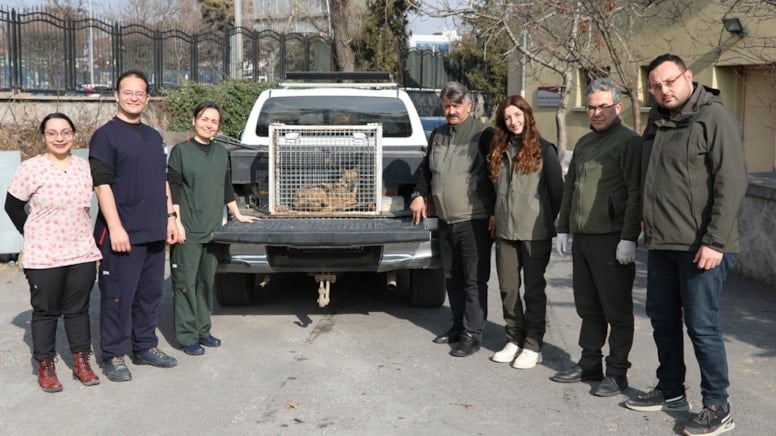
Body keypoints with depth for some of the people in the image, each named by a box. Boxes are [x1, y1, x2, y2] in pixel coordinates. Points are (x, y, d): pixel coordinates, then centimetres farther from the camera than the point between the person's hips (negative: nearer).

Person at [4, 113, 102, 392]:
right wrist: (33, 236, 2)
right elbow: (13, 206, -1)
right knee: (46, 311, 7)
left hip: (83, 254, 4)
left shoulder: (84, 167, 3)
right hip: (44, 257, -3)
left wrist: (84, 236, 11)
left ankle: (81, 362, 23)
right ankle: (45, 367, 19)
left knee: (79, 308, 12)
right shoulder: (31, 168, -10)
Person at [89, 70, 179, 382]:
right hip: (122, 232, -7)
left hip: (154, 232, 7)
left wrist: (170, 217, 14)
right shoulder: (106, 135, -6)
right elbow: (102, 184, -12)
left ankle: (145, 347, 26)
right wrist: (115, 227, -18)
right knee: (118, 296, -1)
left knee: (150, 293, 13)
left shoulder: (154, 137, 16)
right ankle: (113, 356, 9)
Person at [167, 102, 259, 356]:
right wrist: (176, 223, -12)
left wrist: (237, 215, 20)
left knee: (207, 282, 11)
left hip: (213, 229, 5)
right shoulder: (181, 151, -4)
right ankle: (187, 336, 5)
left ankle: (202, 330, 21)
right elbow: (173, 190, -6)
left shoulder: (221, 152, 11)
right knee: (186, 283, -2)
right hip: (188, 231, -5)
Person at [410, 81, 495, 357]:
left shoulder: (483, 136, -8)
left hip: (474, 223, -7)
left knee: (474, 280, -4)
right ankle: (459, 326, 26)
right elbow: (426, 168, 25)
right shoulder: (438, 135, 13)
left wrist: (496, 213, -12)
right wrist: (419, 194, 10)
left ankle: (472, 335, 0)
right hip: (445, 221, 7)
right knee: (452, 278, 15)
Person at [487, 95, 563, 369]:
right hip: (505, 232, 5)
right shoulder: (499, 151, 12)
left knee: (534, 290, 2)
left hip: (535, 233, -5)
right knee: (508, 289, 8)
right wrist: (498, 216, 11)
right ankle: (514, 340, 20)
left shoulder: (543, 149, -3)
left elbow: (557, 189, 0)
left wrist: (549, 219, 3)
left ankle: (533, 346, 9)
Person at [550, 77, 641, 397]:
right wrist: (563, 228, 18)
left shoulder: (629, 141, -7)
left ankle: (617, 372, 7)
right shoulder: (583, 143, 18)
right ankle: (590, 364, 25)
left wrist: (628, 238, -19)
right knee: (588, 307, 14)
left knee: (617, 310, 0)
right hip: (582, 238, 8)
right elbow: (570, 188, 23)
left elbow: (635, 193, -13)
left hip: (612, 239, -8)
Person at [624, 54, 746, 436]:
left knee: (701, 326, -3)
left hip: (700, 246, -8)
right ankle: (670, 391, 31)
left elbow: (732, 182, -17)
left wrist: (715, 241, -21)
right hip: (661, 244, 8)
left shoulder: (713, 118, -10)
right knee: (662, 319, 16)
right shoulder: (657, 121, 13)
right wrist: (647, 222, 15)